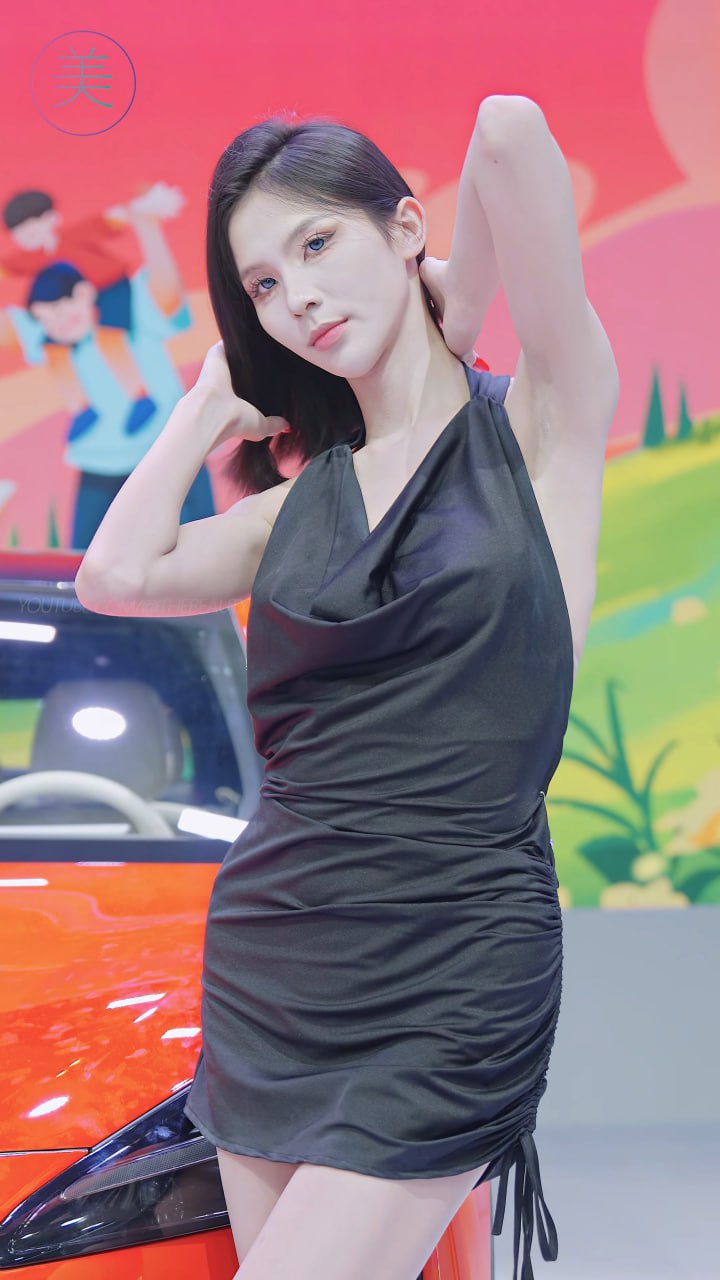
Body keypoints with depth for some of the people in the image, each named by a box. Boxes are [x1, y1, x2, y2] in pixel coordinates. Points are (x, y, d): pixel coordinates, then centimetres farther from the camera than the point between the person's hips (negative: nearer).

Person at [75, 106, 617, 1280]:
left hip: (449, 970, -5)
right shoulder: (303, 496, 12)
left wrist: (448, 304, 5)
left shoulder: (531, 425, -2)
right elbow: (117, 575, -2)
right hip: (271, 955, 6)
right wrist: (214, 399, 9)